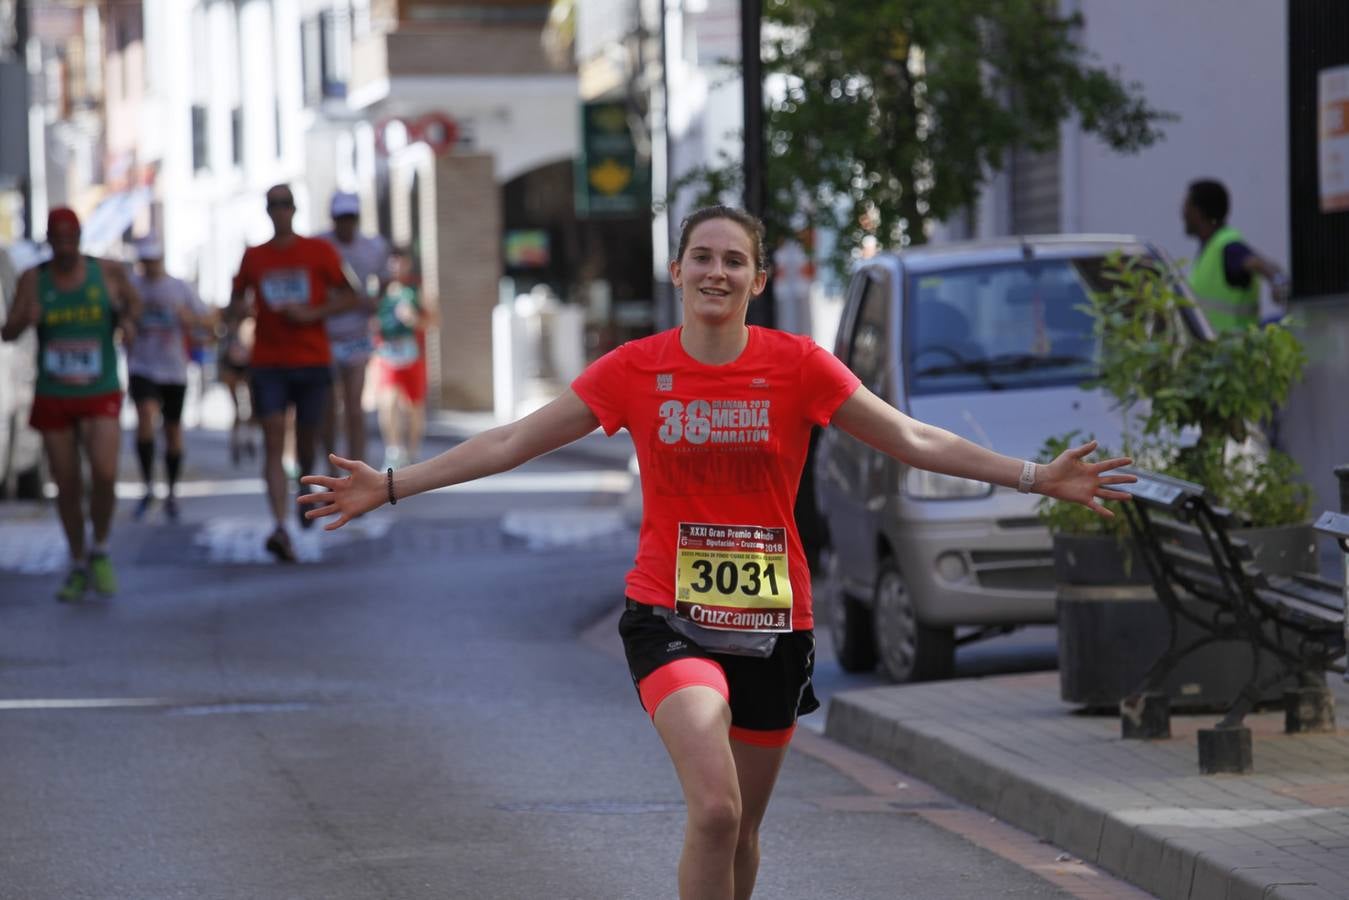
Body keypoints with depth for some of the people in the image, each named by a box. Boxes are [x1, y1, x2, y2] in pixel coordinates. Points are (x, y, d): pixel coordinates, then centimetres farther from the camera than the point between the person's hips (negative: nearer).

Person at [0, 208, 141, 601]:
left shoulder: (108, 272, -7)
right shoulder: (33, 278, -6)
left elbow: (133, 304, 13)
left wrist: (129, 320, -9)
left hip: (100, 397, -1)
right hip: (53, 400, 1)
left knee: (104, 475, -21)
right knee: (67, 485, 6)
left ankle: (100, 552, 5)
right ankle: (78, 568, 26)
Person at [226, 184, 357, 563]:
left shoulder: (319, 251, 3)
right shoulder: (253, 257, 8)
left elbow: (349, 297, 2)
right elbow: (234, 306, 15)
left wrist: (311, 313, -12)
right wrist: (239, 309, -10)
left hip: (312, 360, 0)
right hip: (268, 364, 0)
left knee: (306, 438, 9)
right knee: (273, 442, -12)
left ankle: (307, 488, 44)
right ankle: (280, 527, -21)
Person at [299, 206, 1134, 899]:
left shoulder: (798, 365, -2)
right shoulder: (635, 369, -2)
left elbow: (915, 440, -1)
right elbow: (510, 443, 3)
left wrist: (1034, 477, -8)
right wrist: (389, 486, 0)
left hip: (773, 619, 2)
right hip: (670, 612, -2)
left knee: (739, 828, 10)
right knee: (715, 809, -22)